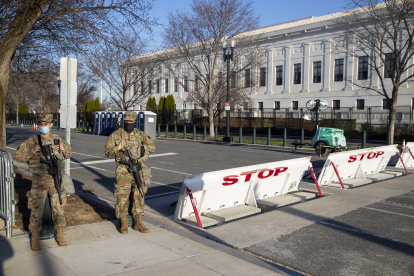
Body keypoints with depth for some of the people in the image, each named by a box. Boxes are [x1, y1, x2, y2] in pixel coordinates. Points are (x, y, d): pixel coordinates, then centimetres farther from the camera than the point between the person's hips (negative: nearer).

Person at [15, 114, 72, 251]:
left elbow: (69, 154, 17)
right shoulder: (32, 141, -2)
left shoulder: (58, 139, 6)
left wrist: (63, 149, -5)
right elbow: (19, 156, -2)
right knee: (36, 209, 2)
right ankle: (35, 238, 17)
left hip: (56, 179, 2)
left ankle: (60, 234, 25)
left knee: (58, 207, 9)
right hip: (39, 181, -2)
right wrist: (32, 151, -19)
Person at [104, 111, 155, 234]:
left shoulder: (141, 134, 7)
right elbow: (107, 151, 1)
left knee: (139, 195, 5)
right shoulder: (116, 135, 1)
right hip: (123, 170, -2)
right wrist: (117, 148, -18)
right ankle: (123, 223, 14)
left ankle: (138, 223, 16)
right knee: (122, 196, -2)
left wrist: (142, 147, -10)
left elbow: (152, 147, 8)